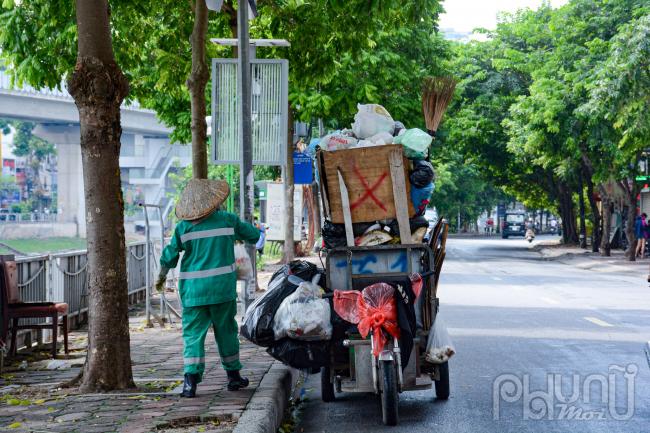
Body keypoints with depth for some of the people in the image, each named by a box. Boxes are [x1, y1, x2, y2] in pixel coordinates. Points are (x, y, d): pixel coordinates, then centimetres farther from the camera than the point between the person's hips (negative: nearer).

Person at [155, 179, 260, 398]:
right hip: (223, 287, 1)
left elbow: (169, 256, 2)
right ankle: (233, 375, 23)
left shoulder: (183, 228, -3)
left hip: (194, 289, -1)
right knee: (226, 330, 14)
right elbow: (254, 235, 14)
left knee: (193, 333, 1)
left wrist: (162, 277, 20)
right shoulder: (228, 220, 0)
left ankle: (191, 380, -10)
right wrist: (258, 233, 39)